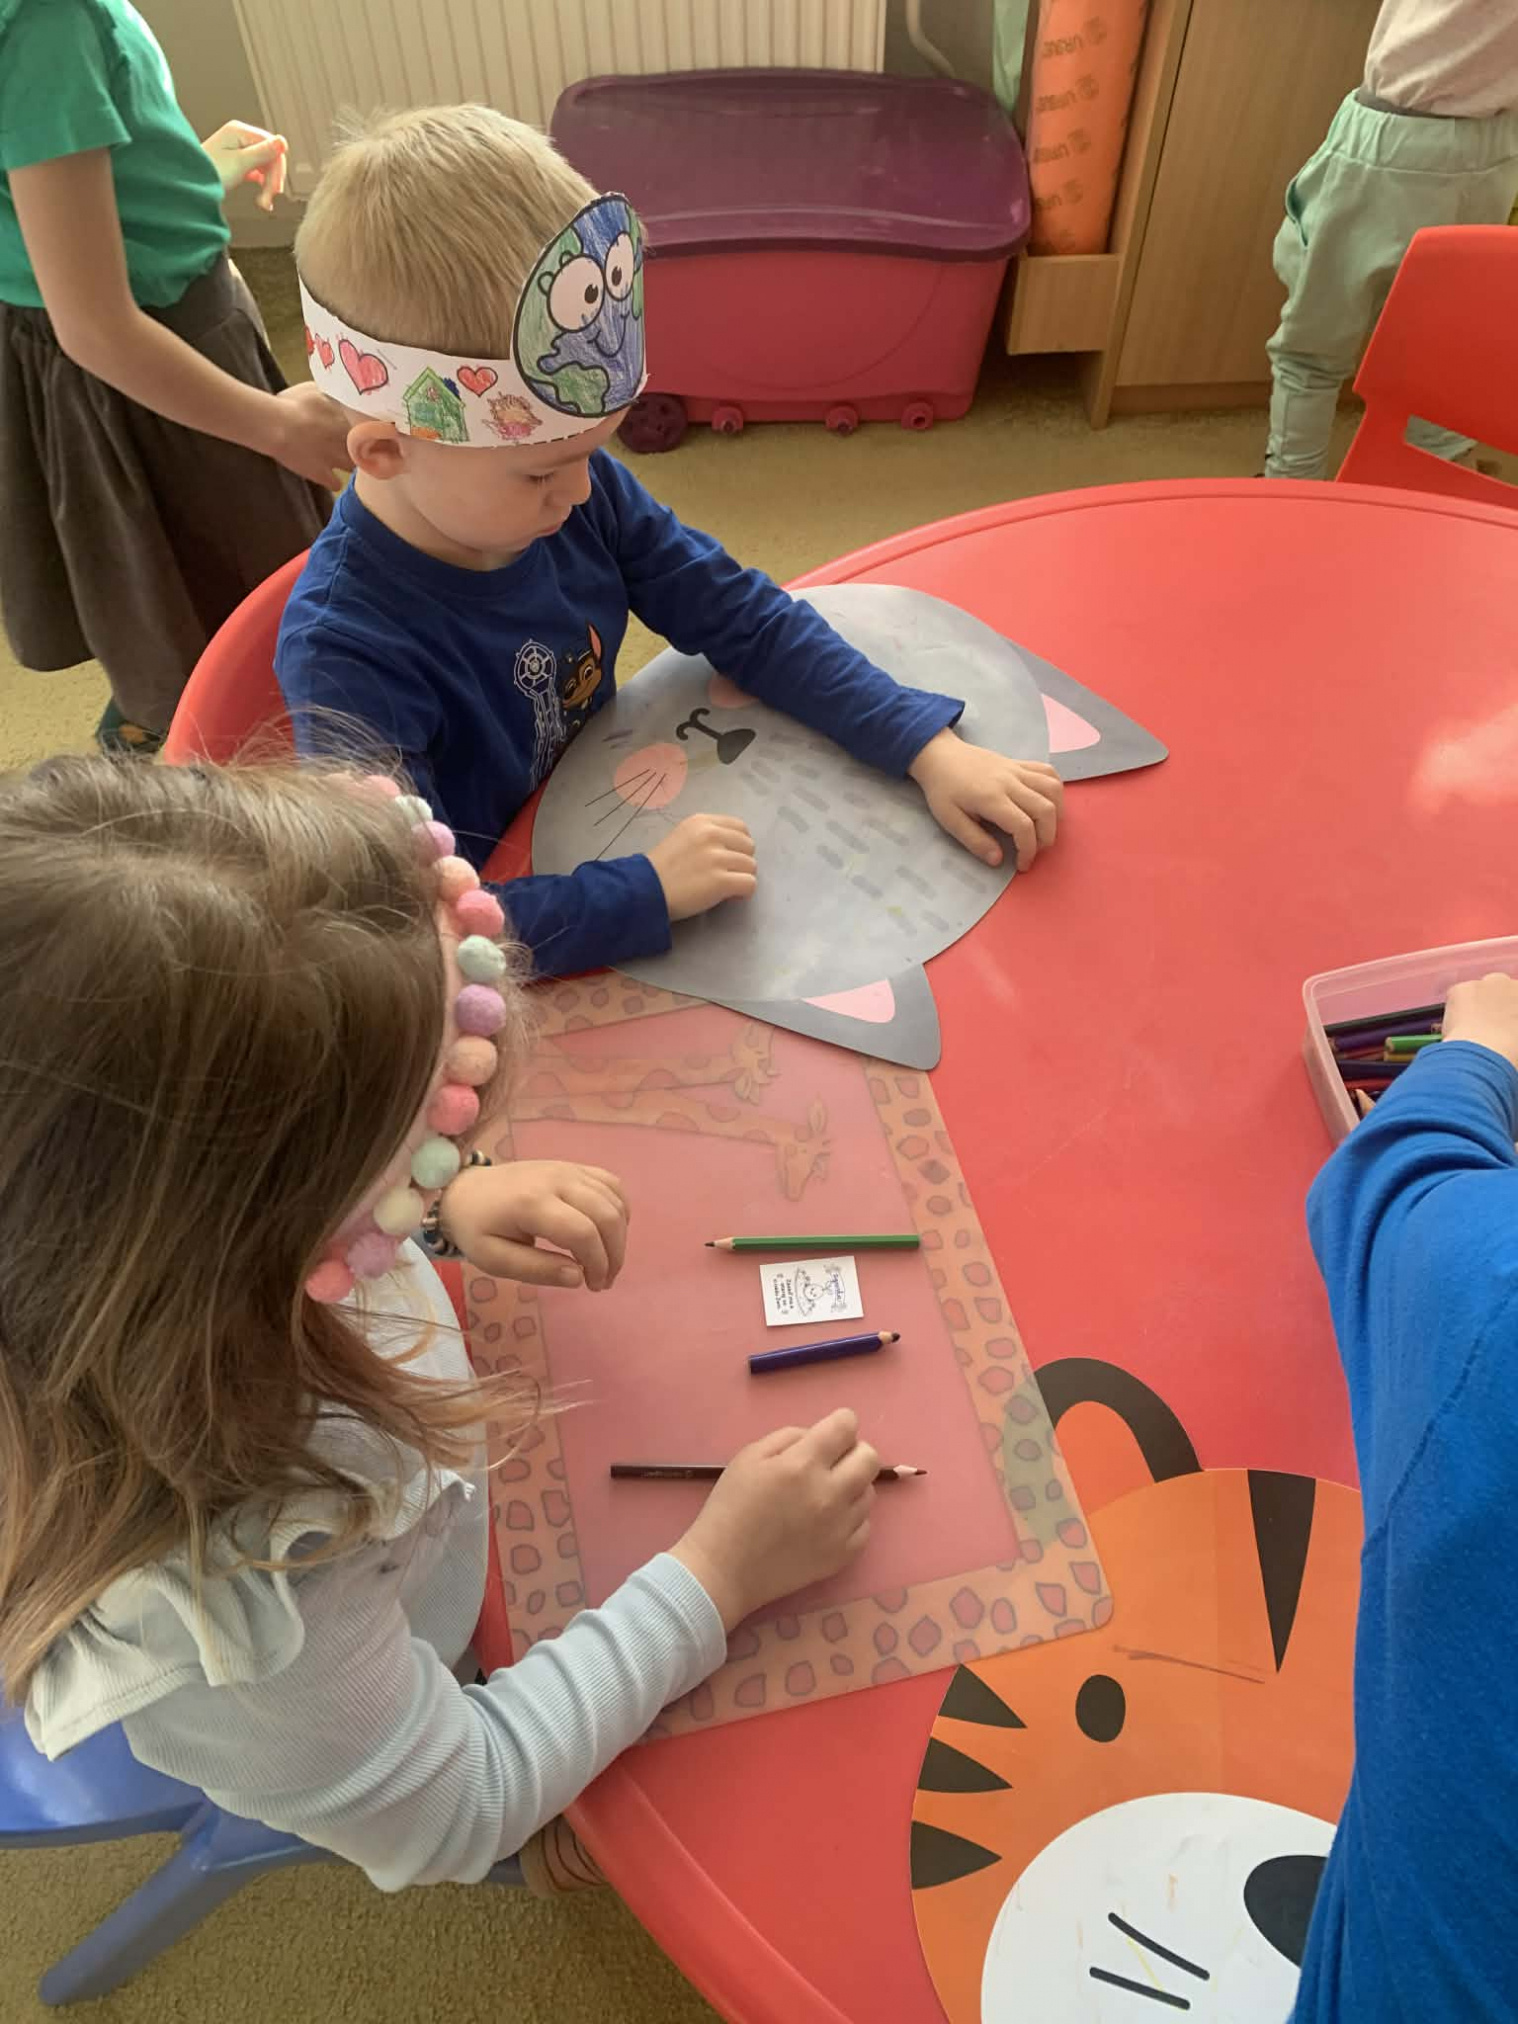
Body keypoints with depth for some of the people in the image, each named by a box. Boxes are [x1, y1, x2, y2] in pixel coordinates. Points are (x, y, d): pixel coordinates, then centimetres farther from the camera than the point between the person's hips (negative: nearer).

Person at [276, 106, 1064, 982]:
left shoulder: (575, 488, -13)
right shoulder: (347, 651, -29)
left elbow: (743, 617, -5)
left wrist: (928, 748, -13)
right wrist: (641, 892, -34)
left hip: (616, 836, 5)